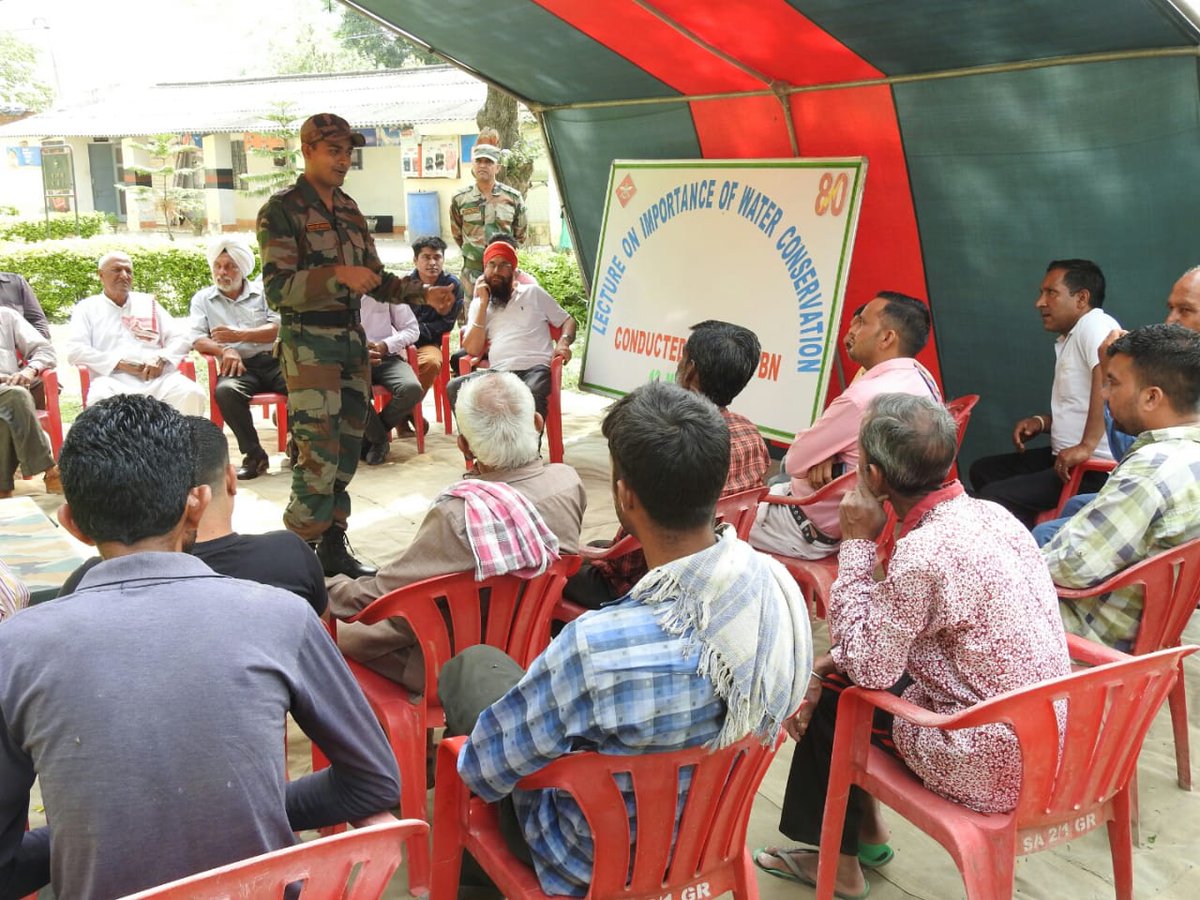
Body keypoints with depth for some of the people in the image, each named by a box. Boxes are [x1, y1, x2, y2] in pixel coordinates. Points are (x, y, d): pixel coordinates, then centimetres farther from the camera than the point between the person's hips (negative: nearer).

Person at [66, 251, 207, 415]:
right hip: (113, 379, -2)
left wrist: (162, 358, -5)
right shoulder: (87, 307, 18)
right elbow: (75, 351, 4)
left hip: (157, 377, 2)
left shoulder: (148, 302, 25)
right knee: (101, 400, -38)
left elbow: (182, 337, 17)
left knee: (191, 394, -30)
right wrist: (119, 363, -9)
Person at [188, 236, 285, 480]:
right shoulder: (202, 299, 18)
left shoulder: (264, 291, 16)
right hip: (238, 366, 0)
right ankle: (254, 455, -21)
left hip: (273, 360, 0)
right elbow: (198, 339, 5)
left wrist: (238, 335, -11)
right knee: (225, 391, -36)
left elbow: (279, 328, 2)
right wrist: (224, 350, -15)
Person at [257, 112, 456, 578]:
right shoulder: (281, 210, -7)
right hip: (308, 343, -7)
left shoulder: (348, 210, 14)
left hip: (352, 339, 7)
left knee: (346, 450, 11)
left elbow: (375, 278, 20)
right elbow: (277, 288, -15)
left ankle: (333, 546, 22)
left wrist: (424, 293, 6)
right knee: (318, 455, -11)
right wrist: (338, 275, -25)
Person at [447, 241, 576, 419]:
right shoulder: (478, 304, 21)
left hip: (536, 368, -2)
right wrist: (483, 303, 5)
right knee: (454, 387, -27)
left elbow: (567, 321, 21)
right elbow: (472, 350, 7)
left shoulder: (533, 293, 20)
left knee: (532, 395, -39)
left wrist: (563, 342, -3)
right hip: (498, 373, 2)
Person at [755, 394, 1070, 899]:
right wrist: (826, 664, 4)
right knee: (830, 675, 17)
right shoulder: (989, 514, 0)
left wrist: (858, 543, -15)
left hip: (990, 766, -8)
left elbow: (868, 666, -15)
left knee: (831, 695, 11)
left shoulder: (920, 553, -28)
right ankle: (865, 832, 35)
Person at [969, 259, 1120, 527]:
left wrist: (1086, 446, -35)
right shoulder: (1069, 340, 16)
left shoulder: (1095, 324, -14)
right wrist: (1041, 422, 11)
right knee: (983, 471, 18)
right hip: (1068, 458, 11)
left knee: (993, 498, -21)